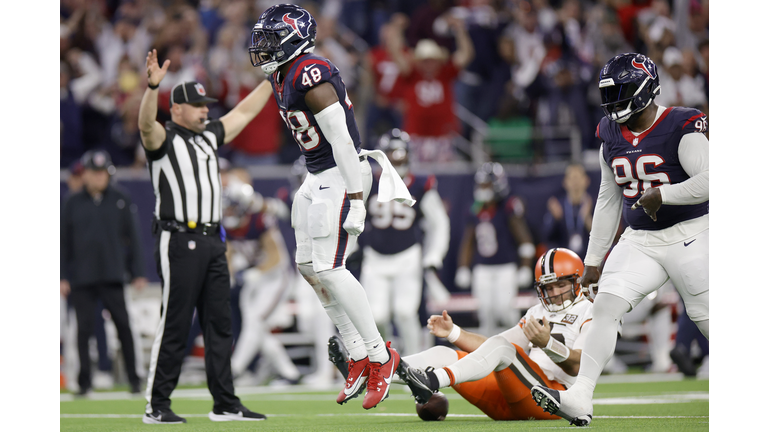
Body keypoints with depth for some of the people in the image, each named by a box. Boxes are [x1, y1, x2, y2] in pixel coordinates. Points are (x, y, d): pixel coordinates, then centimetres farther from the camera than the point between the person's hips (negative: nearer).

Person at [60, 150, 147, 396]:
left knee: (123, 325, -5)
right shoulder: (73, 204, 7)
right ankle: (84, 382, 6)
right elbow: (64, 243, 8)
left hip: (112, 275, -1)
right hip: (81, 278, 1)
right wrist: (63, 277, 3)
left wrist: (138, 273, 4)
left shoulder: (121, 202, 6)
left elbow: (133, 238, 8)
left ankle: (133, 379, 1)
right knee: (84, 328, 0)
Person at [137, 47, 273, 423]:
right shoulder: (163, 139, -4)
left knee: (219, 323, 7)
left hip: (213, 242, 8)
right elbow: (146, 124, -26)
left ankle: (225, 405, 10)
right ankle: (156, 407, -3)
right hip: (179, 241, -8)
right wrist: (152, 87, -43)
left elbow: (244, 112, 27)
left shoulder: (209, 136, 18)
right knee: (175, 325, -7)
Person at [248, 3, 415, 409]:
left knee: (328, 268, -13)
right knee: (308, 266, 10)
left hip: (341, 176, -10)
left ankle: (380, 355, -4)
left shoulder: (311, 78, -20)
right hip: (317, 178, 10)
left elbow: (341, 140, -23)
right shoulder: (282, 76, 11)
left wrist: (355, 200, -24)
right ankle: (358, 356, 16)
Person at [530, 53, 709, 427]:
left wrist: (661, 194, -22)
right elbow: (608, 200, 16)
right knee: (606, 304, -12)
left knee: (709, 319, -3)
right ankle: (579, 400, -16)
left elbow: (709, 182, -24)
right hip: (639, 239, 6)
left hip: (688, 237, -6)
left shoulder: (680, 129, -14)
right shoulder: (611, 136, 7)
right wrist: (593, 261, 16)